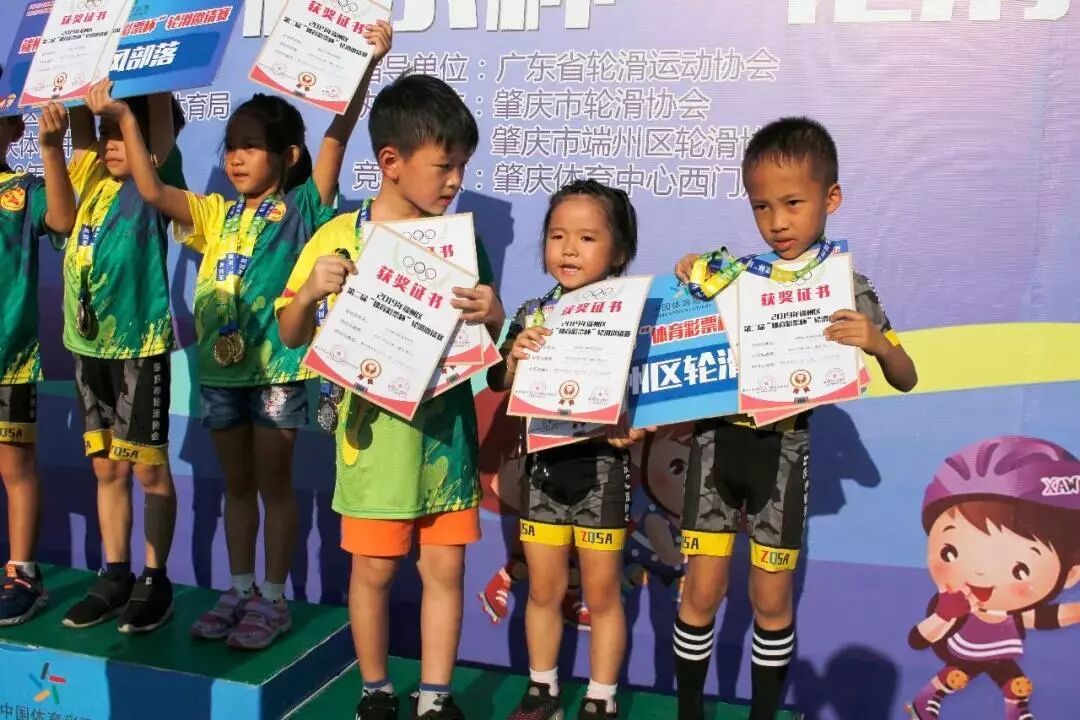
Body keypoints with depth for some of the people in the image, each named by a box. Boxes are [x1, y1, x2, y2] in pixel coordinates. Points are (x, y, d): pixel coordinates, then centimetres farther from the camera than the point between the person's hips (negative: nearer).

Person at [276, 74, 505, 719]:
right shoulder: (339, 237, -6)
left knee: (446, 565, 9)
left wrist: (493, 317, -15)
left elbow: (484, 338, 8)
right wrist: (309, 291, -20)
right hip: (376, 428, -2)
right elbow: (292, 336, 0)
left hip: (447, 426, 2)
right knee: (374, 567, 10)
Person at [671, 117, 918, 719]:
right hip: (718, 439, 2)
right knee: (701, 593, 7)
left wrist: (877, 343, -24)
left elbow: (906, 379, -2)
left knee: (771, 600, 10)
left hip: (781, 449, -2)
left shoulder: (846, 286, -3)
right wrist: (691, 280, -3)